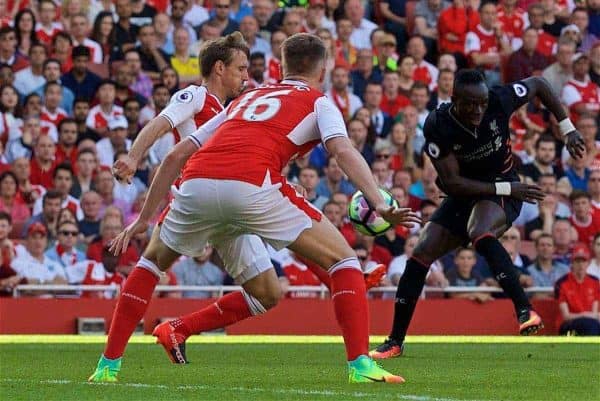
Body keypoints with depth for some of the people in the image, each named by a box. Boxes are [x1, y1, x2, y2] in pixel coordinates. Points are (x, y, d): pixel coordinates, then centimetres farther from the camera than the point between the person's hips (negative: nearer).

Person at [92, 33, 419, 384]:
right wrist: (380, 204, -10)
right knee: (343, 258, 9)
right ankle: (360, 364, -4)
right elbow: (343, 151, 0)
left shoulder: (246, 99, 35)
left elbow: (177, 156, 32)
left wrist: (144, 219, 36)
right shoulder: (318, 102, 22)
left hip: (196, 184, 5)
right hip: (252, 186, -4)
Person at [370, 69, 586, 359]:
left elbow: (538, 84, -1)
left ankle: (525, 311, -38)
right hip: (463, 194, 3)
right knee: (420, 255, -6)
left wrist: (567, 129, -2)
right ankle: (395, 342, 5)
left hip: (503, 189, -3)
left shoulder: (499, 101, -21)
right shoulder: (437, 126, -21)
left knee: (480, 235, -35)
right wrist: (508, 188, -25)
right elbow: (452, 183, -21)